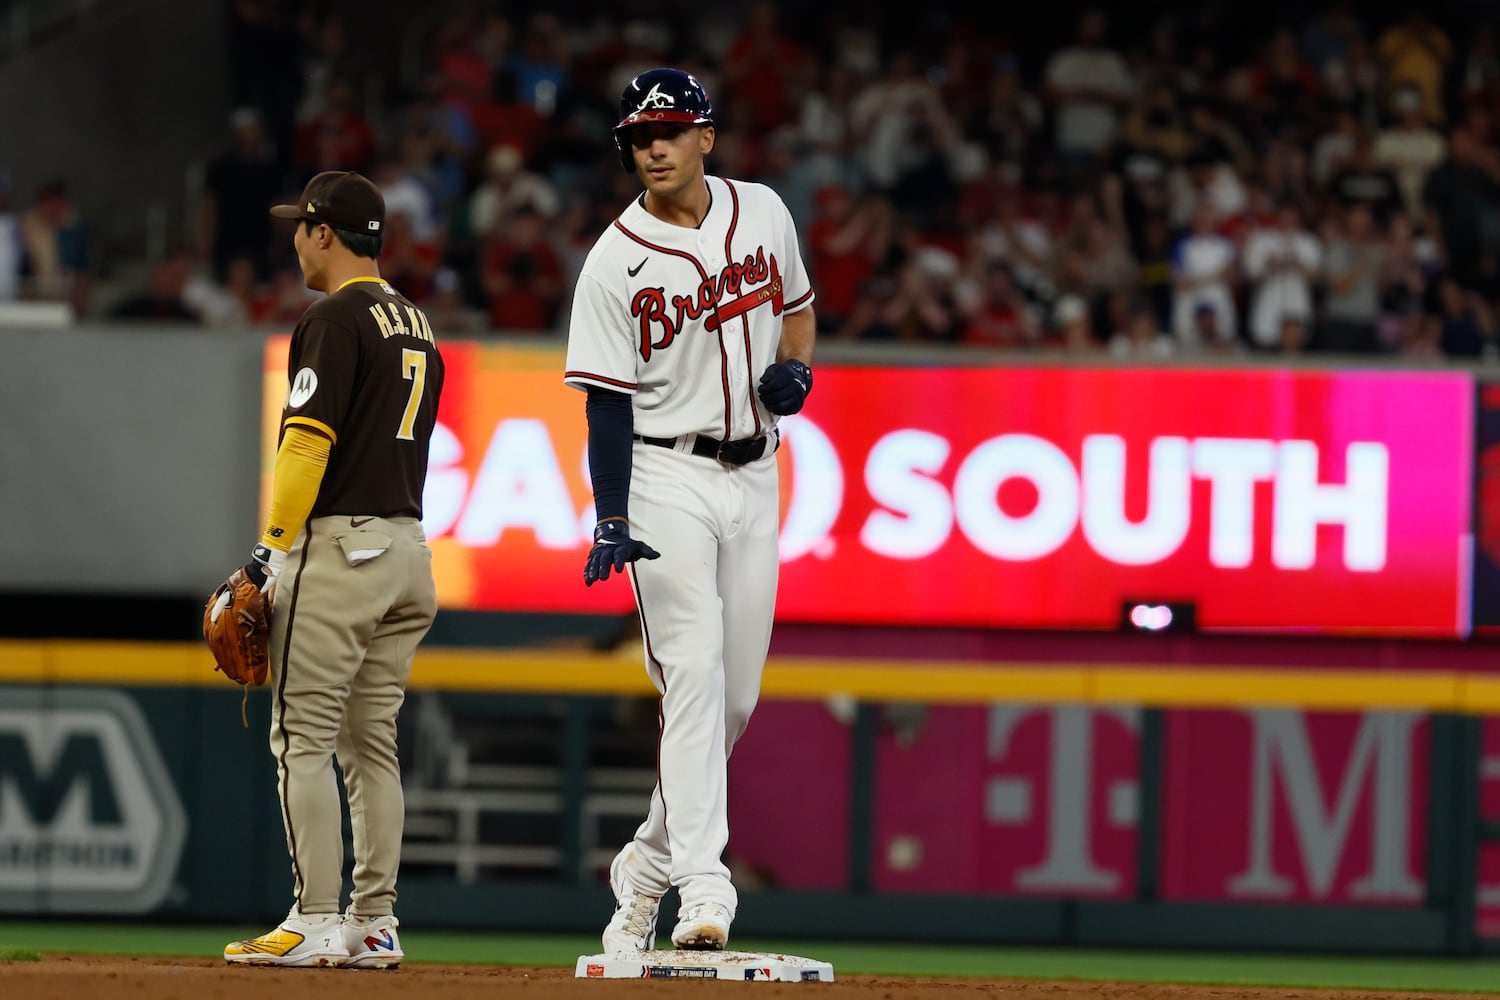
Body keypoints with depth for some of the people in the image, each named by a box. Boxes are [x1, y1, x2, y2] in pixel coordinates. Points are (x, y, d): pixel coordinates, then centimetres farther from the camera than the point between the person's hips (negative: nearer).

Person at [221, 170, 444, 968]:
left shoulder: (336, 319, -11)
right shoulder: (417, 326, 17)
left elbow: (308, 441, -17)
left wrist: (273, 548, -15)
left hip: (337, 544, -9)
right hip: (408, 544, 9)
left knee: (302, 737, -6)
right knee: (371, 742, 10)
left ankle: (315, 923, -11)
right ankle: (374, 924, 9)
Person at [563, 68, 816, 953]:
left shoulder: (762, 213, 4)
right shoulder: (617, 263, -9)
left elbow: (798, 304, 21)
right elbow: (609, 400, -10)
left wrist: (796, 366, -1)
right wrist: (610, 521, -20)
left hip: (753, 474, 5)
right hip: (667, 478, -5)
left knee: (736, 694, 8)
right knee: (693, 674, -18)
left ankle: (650, 861, 26)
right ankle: (702, 887, -23)